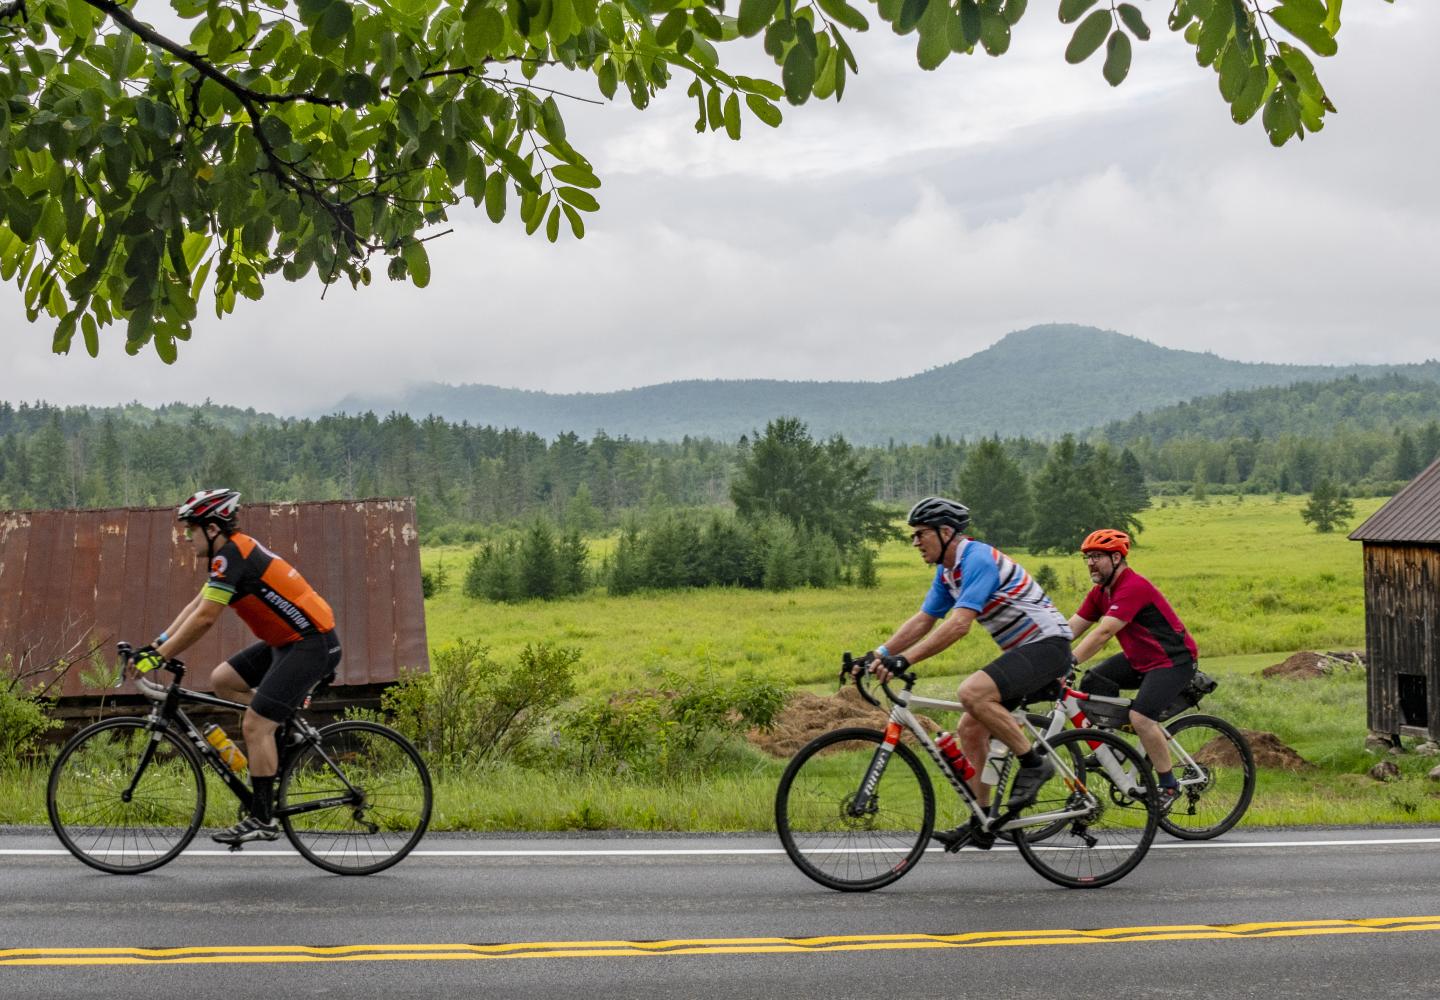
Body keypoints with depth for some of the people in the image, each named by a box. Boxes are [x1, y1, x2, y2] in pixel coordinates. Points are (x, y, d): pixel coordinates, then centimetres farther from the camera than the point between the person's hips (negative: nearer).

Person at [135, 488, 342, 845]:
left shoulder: (232, 556, -17)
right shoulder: (232, 552, 13)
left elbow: (203, 618, -21)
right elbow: (195, 606, 16)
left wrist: (158, 657, -16)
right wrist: (154, 645, 10)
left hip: (312, 644, -10)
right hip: (287, 641, 10)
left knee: (255, 725, -11)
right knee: (222, 680, 10)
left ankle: (263, 820, -4)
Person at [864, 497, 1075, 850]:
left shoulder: (978, 559, -21)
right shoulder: (947, 572, 10)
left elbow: (959, 624, -30)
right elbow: (922, 621, 12)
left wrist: (905, 659, -34)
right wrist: (879, 655, 1)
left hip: (1047, 645, -10)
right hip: (1021, 650, 10)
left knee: (972, 692, -30)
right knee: (970, 729, 4)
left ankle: (1033, 763, -14)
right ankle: (981, 825, 10)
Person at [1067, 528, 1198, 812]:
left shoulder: (1134, 587, -24)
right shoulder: (1100, 592, 5)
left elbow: (1102, 633, -32)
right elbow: (1071, 629, 2)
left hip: (1174, 660, -9)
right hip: (1139, 658, 9)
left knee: (1140, 716, -25)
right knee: (1092, 684, -6)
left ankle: (1169, 785, -9)